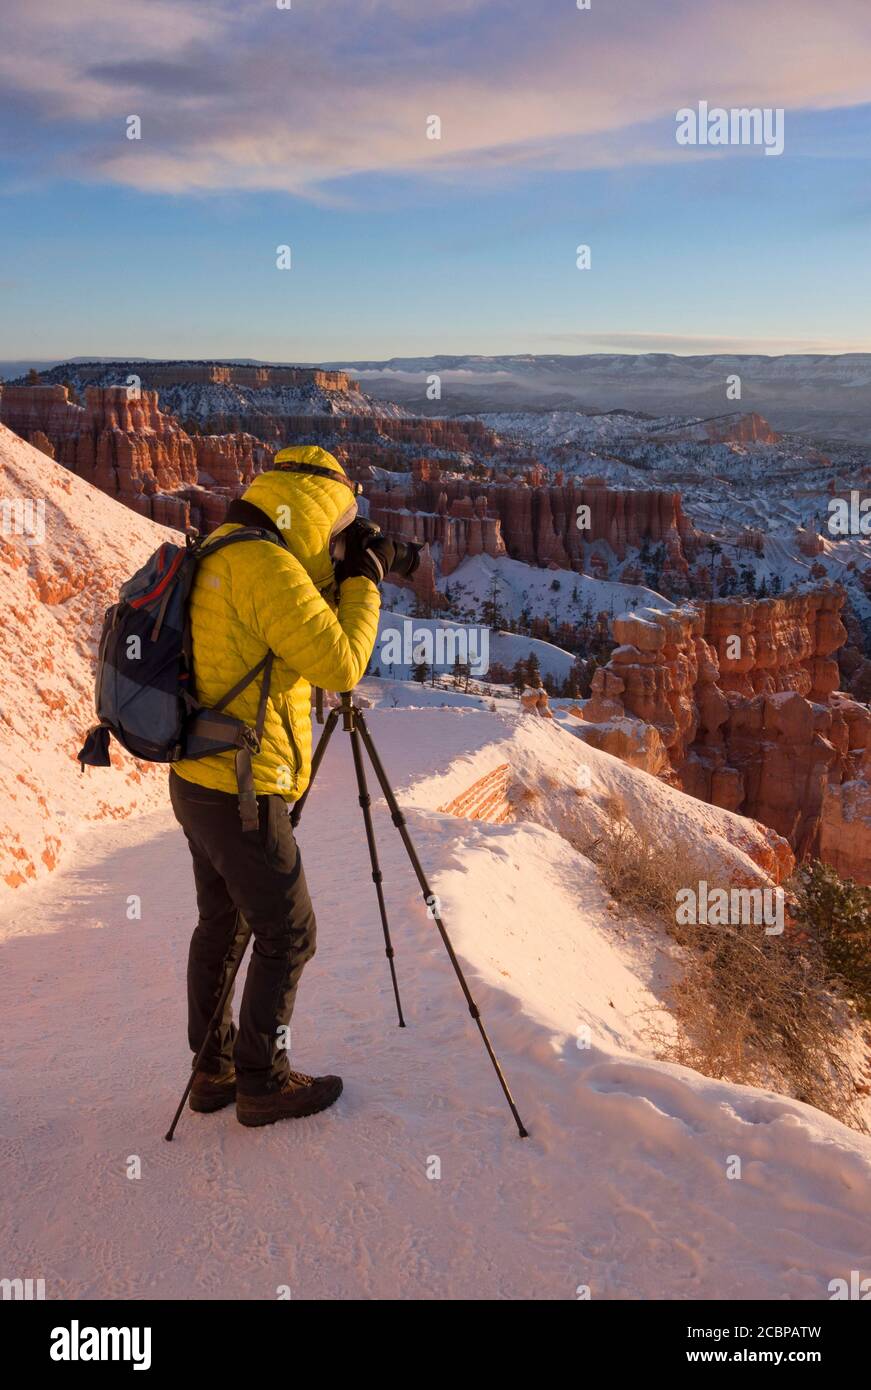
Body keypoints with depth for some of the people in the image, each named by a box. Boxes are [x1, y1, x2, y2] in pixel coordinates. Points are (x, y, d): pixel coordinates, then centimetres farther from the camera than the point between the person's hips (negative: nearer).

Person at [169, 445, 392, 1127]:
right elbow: (340, 665, -20)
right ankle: (263, 1082, 18)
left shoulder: (220, 554, 11)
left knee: (222, 924, 19)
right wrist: (364, 582, -8)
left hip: (197, 781, 10)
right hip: (241, 790, -10)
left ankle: (214, 1070, 32)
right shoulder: (266, 566, -20)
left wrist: (335, 581, 9)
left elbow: (299, 641, 18)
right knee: (287, 935, 5)